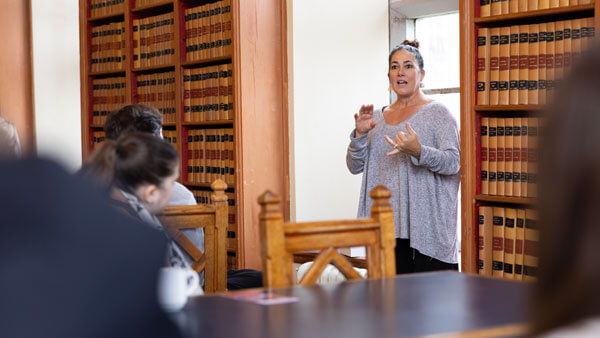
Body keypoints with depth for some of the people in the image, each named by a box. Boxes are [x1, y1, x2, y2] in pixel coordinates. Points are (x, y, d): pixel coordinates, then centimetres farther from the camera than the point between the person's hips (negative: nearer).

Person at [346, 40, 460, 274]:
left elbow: (453, 162, -10)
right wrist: (360, 134, -5)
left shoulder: (437, 114, 1)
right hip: (387, 226, 4)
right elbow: (355, 166, 13)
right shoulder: (379, 117, 16)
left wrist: (418, 152, -27)